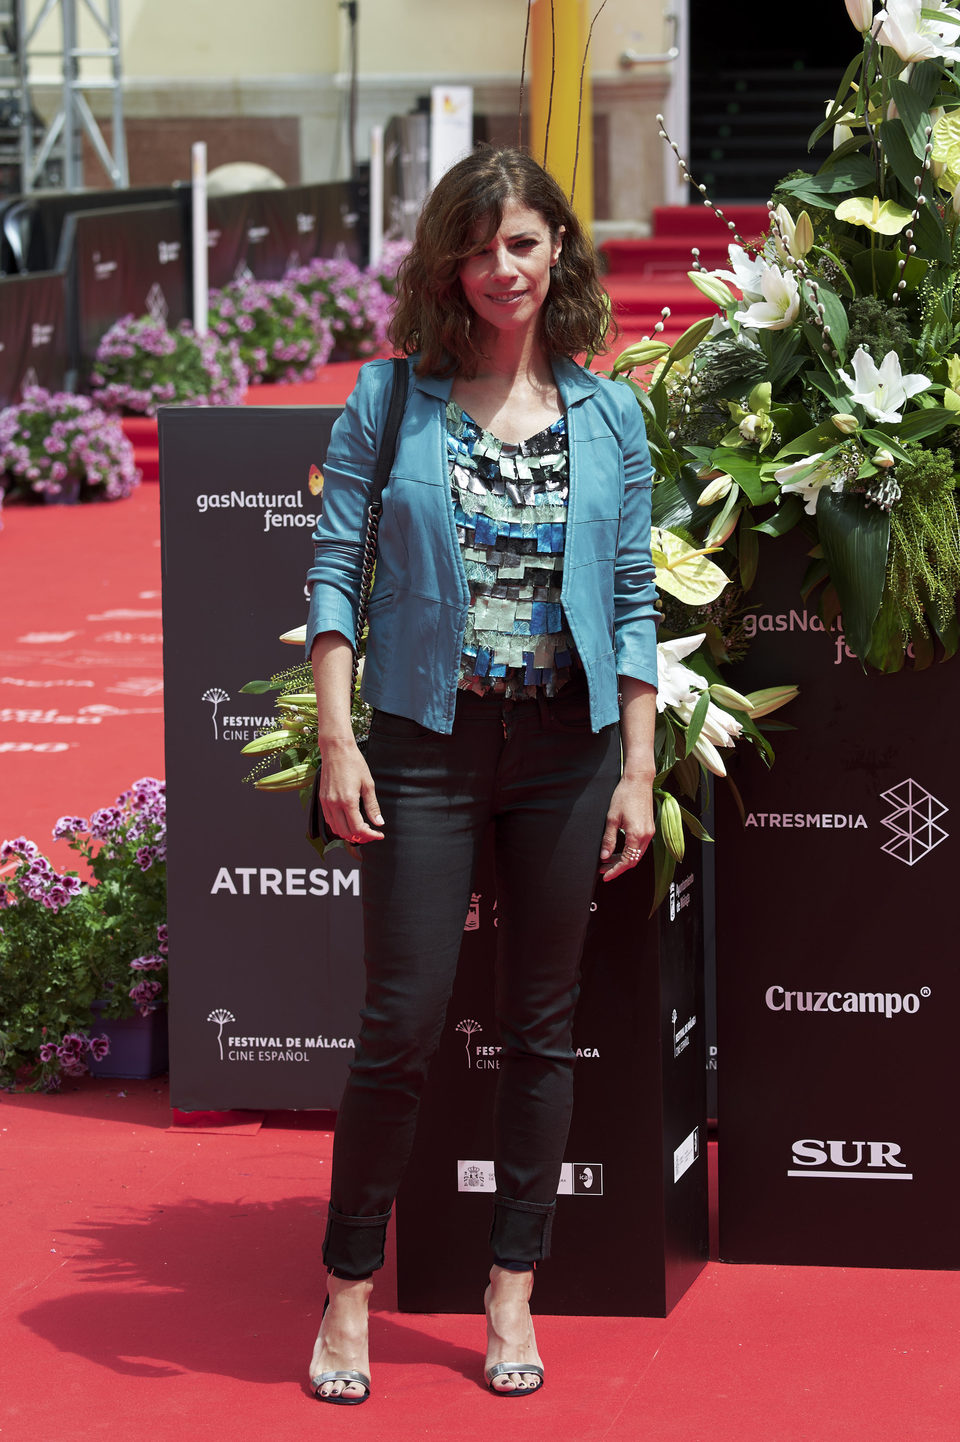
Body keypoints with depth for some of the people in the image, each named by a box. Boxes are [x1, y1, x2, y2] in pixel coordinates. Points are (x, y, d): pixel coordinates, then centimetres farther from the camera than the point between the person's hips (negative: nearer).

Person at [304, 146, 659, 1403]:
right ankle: (349, 1291, 10)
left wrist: (639, 770, 2)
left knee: (543, 1026, 7)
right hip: (429, 739, -2)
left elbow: (635, 602, 7)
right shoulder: (391, 401, 1)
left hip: (568, 746, 2)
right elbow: (334, 570, 0)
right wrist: (337, 741, -9)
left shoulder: (608, 414, 6)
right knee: (403, 1021, -3)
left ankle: (513, 1296, 18)